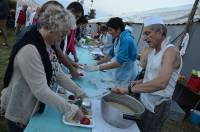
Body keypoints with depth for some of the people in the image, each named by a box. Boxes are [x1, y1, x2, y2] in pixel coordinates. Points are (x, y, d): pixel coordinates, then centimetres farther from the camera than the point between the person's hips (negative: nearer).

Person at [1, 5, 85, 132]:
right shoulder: (30, 49, -31)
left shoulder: (47, 44, -2)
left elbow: (58, 73, 1)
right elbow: (40, 90, -32)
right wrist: (70, 109, -27)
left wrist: (78, 92, -2)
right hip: (21, 113, -8)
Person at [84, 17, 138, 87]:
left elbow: (119, 62, -31)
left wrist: (97, 68, -30)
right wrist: (96, 63, 2)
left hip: (127, 73, -8)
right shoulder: (117, 38, 2)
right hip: (119, 72, 8)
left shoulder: (126, 39, -26)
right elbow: (111, 54, 9)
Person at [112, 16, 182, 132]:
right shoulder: (153, 51, 5)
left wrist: (129, 89, -39)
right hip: (145, 100, 7)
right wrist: (142, 81, 2)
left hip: (157, 106, -7)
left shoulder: (171, 51, -22)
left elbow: (162, 82, -37)